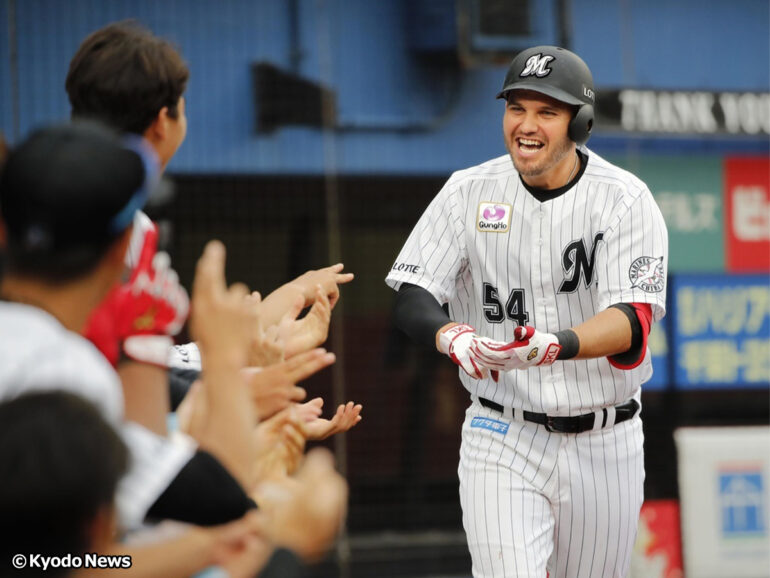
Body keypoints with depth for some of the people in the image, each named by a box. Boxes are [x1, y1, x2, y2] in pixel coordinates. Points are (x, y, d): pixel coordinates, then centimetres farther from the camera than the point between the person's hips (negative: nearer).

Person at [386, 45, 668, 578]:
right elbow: (410, 298, -7)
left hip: (604, 446, 0)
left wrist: (555, 347, -40)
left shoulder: (624, 200, -9)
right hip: (503, 439, 0)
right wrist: (451, 336, -30)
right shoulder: (469, 192, -2)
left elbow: (632, 321, -21)